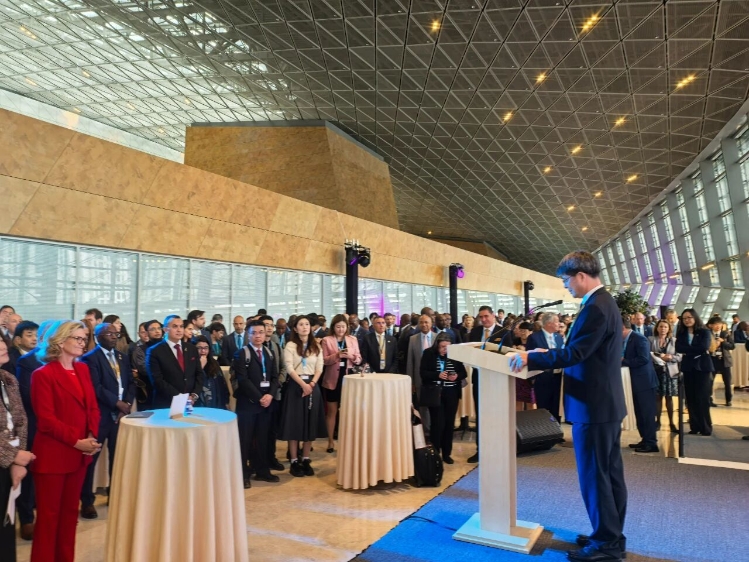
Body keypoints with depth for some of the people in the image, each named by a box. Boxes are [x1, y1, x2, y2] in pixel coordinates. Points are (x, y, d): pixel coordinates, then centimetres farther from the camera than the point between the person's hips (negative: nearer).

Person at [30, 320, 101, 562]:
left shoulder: (83, 369, 10)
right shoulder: (43, 374, -10)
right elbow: (46, 419, -15)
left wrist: (92, 436, -6)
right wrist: (76, 441, -18)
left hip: (79, 453, 6)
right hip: (53, 454, -6)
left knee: (70, 511, 14)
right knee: (49, 514, 4)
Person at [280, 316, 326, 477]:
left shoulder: (316, 347, 10)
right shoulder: (290, 346, -2)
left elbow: (319, 368, 5)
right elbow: (289, 368, -10)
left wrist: (311, 384, -11)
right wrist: (303, 384, -19)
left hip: (312, 386, 4)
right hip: (295, 386, -4)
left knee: (310, 424, 6)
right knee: (294, 423, -1)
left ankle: (306, 460, 15)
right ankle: (294, 461, 7)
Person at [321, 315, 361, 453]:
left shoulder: (353, 340, 6)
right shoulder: (326, 340, -2)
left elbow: (359, 359, 4)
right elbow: (324, 360, -8)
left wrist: (351, 356, -17)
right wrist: (336, 355, -23)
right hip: (332, 380, -2)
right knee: (331, 411, 8)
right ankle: (331, 441, 18)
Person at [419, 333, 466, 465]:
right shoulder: (428, 353, -3)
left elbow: (464, 373, 7)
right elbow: (422, 372, -7)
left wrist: (457, 376, -15)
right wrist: (438, 375, -21)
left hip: (452, 394, 3)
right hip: (435, 393, -2)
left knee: (449, 423, 8)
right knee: (438, 423, -6)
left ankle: (446, 453, 21)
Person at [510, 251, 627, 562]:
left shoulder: (595, 308, -22)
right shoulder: (604, 302, 12)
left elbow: (574, 354, -26)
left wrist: (531, 359, -19)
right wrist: (548, 354, 14)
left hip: (593, 406, -11)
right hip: (607, 402, 11)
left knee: (593, 475, 1)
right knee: (610, 473, 17)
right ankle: (612, 535, 29)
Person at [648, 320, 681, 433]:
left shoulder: (674, 340, 6)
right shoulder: (651, 339, 3)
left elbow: (680, 357, 1)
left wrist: (670, 357, -16)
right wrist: (657, 357, -17)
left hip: (670, 372, 1)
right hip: (656, 371, 0)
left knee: (669, 397, 5)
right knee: (657, 397, 3)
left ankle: (671, 422, 11)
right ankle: (658, 421, 12)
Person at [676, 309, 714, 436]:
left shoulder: (704, 332, -1)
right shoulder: (681, 333, 7)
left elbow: (704, 348, -16)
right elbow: (678, 348, -7)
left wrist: (687, 351, -9)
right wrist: (695, 350, -13)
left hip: (703, 367, -3)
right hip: (688, 368, 3)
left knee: (702, 399, -4)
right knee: (691, 399, 5)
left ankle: (706, 427, 7)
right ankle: (695, 426, 13)